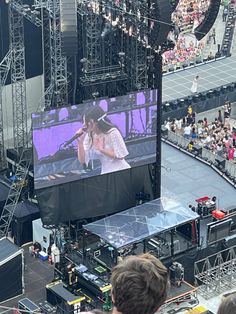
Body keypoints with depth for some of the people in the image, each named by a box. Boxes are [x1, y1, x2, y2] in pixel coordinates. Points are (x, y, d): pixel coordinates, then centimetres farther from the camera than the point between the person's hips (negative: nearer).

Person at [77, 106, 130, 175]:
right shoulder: (89, 136, 1)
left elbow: (120, 156, -14)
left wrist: (101, 149, -18)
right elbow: (83, 161, -2)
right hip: (105, 173, 5)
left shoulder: (112, 133, -14)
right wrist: (80, 141, -11)